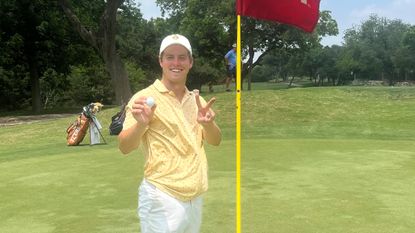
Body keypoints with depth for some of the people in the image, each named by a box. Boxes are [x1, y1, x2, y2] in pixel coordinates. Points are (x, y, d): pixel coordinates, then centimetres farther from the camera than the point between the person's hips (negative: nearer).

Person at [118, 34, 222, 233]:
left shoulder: (197, 100, 9)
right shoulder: (146, 98, -9)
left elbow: (215, 140, 7)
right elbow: (124, 147, -14)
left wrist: (208, 124, -15)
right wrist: (141, 124, -35)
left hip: (195, 198, 6)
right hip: (162, 199, -6)